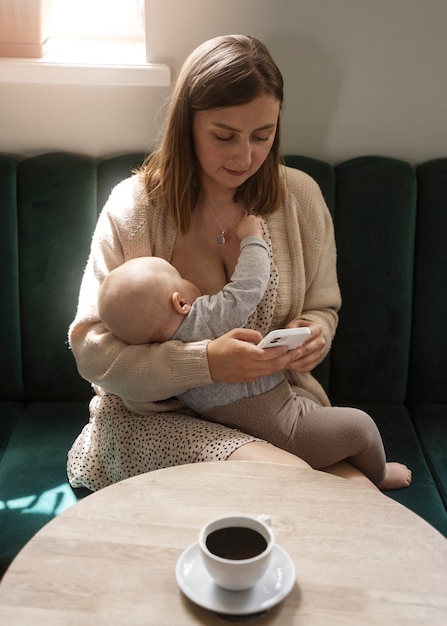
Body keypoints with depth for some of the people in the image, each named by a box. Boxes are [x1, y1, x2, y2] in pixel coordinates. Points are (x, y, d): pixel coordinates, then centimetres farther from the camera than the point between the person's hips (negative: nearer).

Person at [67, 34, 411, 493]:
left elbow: (322, 306, 14)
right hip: (156, 415, -3)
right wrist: (206, 363, -28)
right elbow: (91, 350, -13)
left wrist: (315, 333, -13)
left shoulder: (300, 196, 1)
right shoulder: (133, 207, -9)